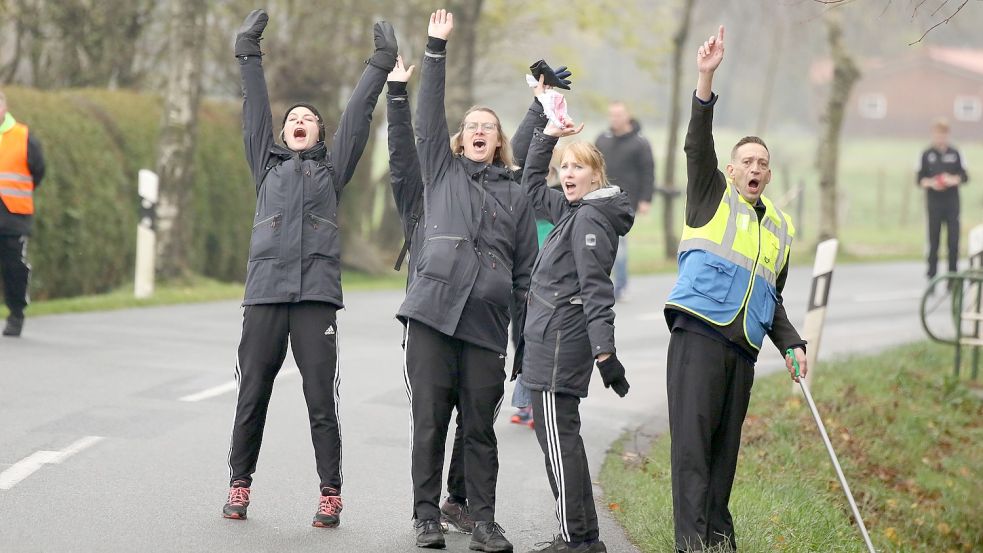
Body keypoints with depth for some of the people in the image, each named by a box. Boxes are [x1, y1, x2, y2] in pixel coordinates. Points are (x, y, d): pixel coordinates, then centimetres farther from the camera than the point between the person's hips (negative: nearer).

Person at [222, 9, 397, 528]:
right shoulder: (268, 164, 20)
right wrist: (249, 54, 15)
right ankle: (239, 484, 11)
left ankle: (330, 494, -2)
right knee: (252, 394, 1)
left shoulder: (333, 167, 17)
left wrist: (381, 63, 12)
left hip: (316, 293, -1)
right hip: (264, 291, 1)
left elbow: (357, 114, 15)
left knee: (321, 398, -5)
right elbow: (254, 110, 17)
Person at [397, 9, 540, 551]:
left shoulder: (515, 197, 16)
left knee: (480, 429, 3)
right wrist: (436, 50, -3)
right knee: (429, 423, 0)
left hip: (486, 326, 1)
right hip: (431, 316, -1)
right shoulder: (443, 171, 14)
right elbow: (429, 116, 4)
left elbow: (527, 271, 15)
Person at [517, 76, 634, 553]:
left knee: (556, 434, -9)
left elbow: (595, 286, -20)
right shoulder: (570, 210, 16)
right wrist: (548, 135, 22)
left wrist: (604, 348, -26)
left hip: (562, 338, -10)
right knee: (562, 435, 12)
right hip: (551, 338, 10)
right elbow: (532, 184, 32)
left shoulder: (590, 219, -12)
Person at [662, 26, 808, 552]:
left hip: (743, 349, 6)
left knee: (725, 448, 8)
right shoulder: (713, 196, 8)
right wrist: (705, 81, -22)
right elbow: (698, 146, -9)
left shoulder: (779, 228, 22)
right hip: (699, 335, -6)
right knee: (692, 442, -13)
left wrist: (792, 345, 12)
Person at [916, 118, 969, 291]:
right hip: (934, 203, -1)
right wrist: (930, 183, -15)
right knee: (933, 242, 0)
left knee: (953, 241, -3)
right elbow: (919, 179, 5)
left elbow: (964, 177, 8)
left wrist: (954, 180, -13)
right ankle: (932, 278, 5)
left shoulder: (955, 154, 6)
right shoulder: (927, 155, 4)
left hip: (952, 203, 1)